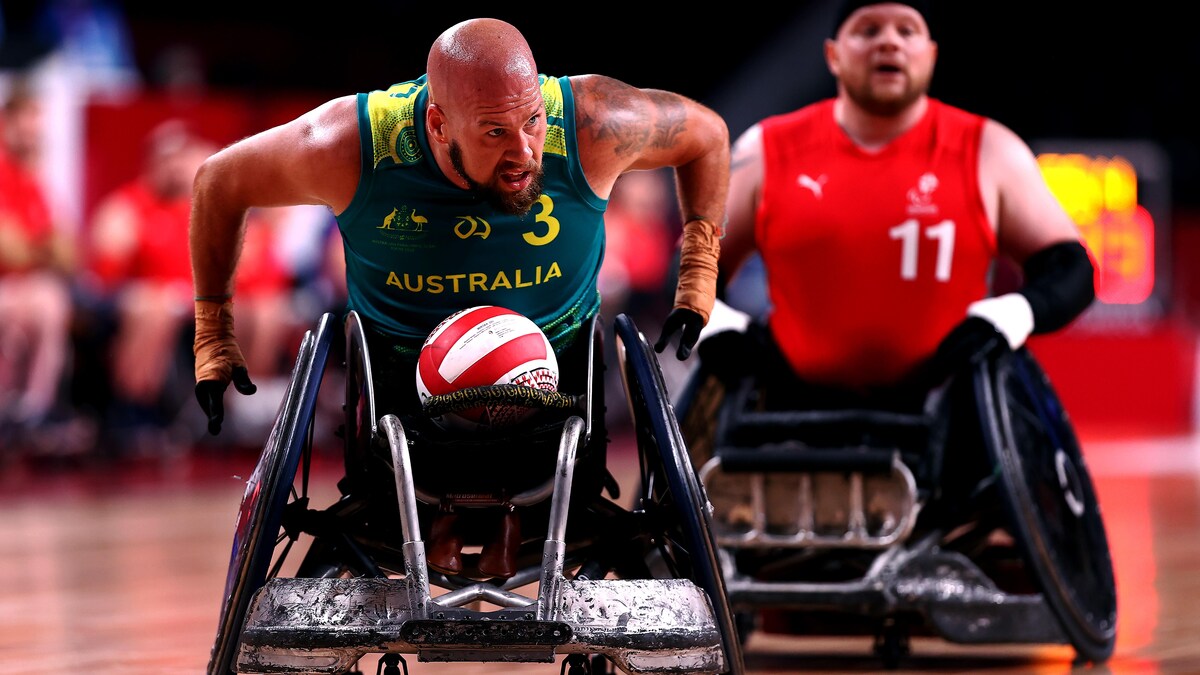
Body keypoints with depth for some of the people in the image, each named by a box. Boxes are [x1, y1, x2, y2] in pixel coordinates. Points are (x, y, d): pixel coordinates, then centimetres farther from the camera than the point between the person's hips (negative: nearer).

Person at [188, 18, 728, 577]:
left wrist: (699, 274, -10)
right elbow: (219, 182, -10)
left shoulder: (591, 124, -27)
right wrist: (212, 334, -5)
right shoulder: (351, 147, -28)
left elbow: (707, 134, -6)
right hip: (403, 378, -1)